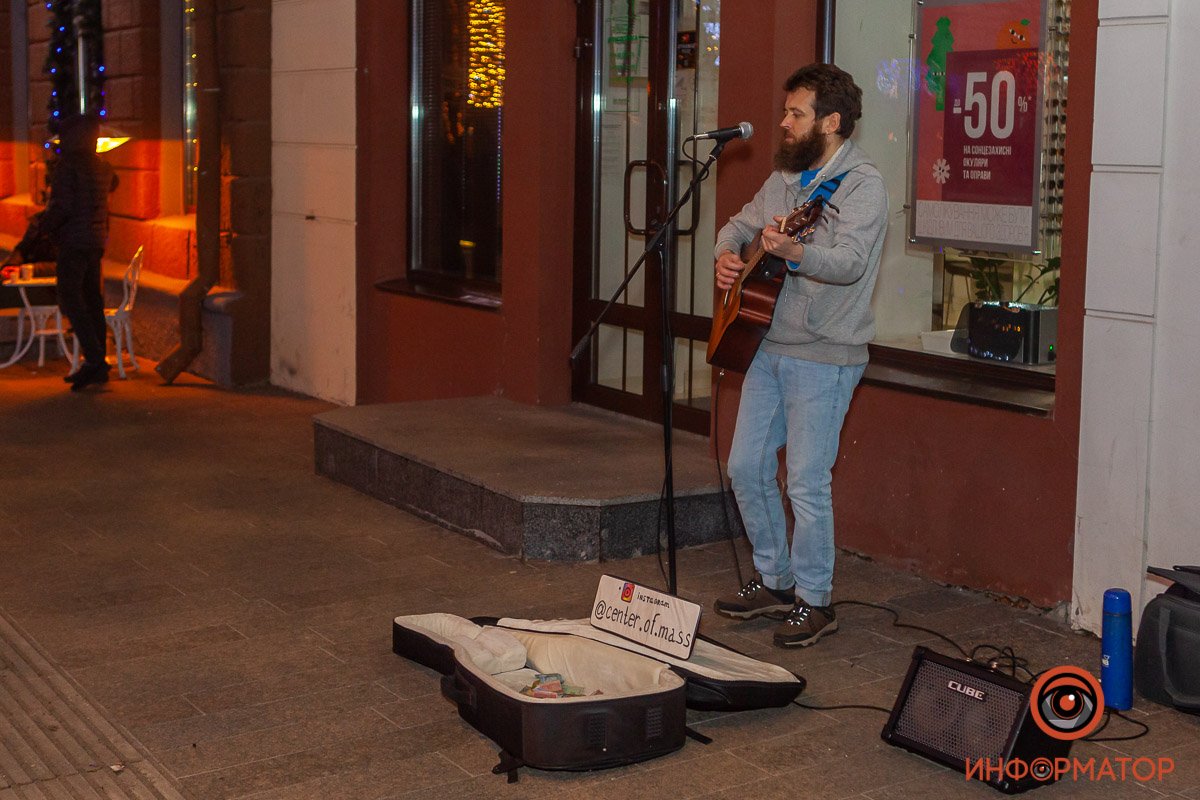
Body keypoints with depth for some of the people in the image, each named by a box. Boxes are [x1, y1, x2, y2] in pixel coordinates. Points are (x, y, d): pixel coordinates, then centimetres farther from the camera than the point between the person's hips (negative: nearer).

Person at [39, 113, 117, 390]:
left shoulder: (67, 165, -13)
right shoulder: (102, 166, 12)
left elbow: (62, 206, -20)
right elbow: (112, 183, 35)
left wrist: (44, 225, -4)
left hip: (74, 241, -8)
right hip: (97, 241, 8)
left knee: (70, 300, -9)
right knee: (92, 300, 11)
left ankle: (94, 360, -18)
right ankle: (96, 366, 14)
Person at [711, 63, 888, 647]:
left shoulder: (862, 184, -12)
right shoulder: (787, 177, 13)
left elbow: (850, 262, -27)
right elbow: (741, 223, 24)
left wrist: (794, 252, -45)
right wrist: (726, 254, 1)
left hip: (823, 356, -8)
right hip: (769, 344, 8)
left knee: (806, 483, -5)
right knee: (746, 467, 11)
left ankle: (814, 601, 12)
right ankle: (774, 581, 27)